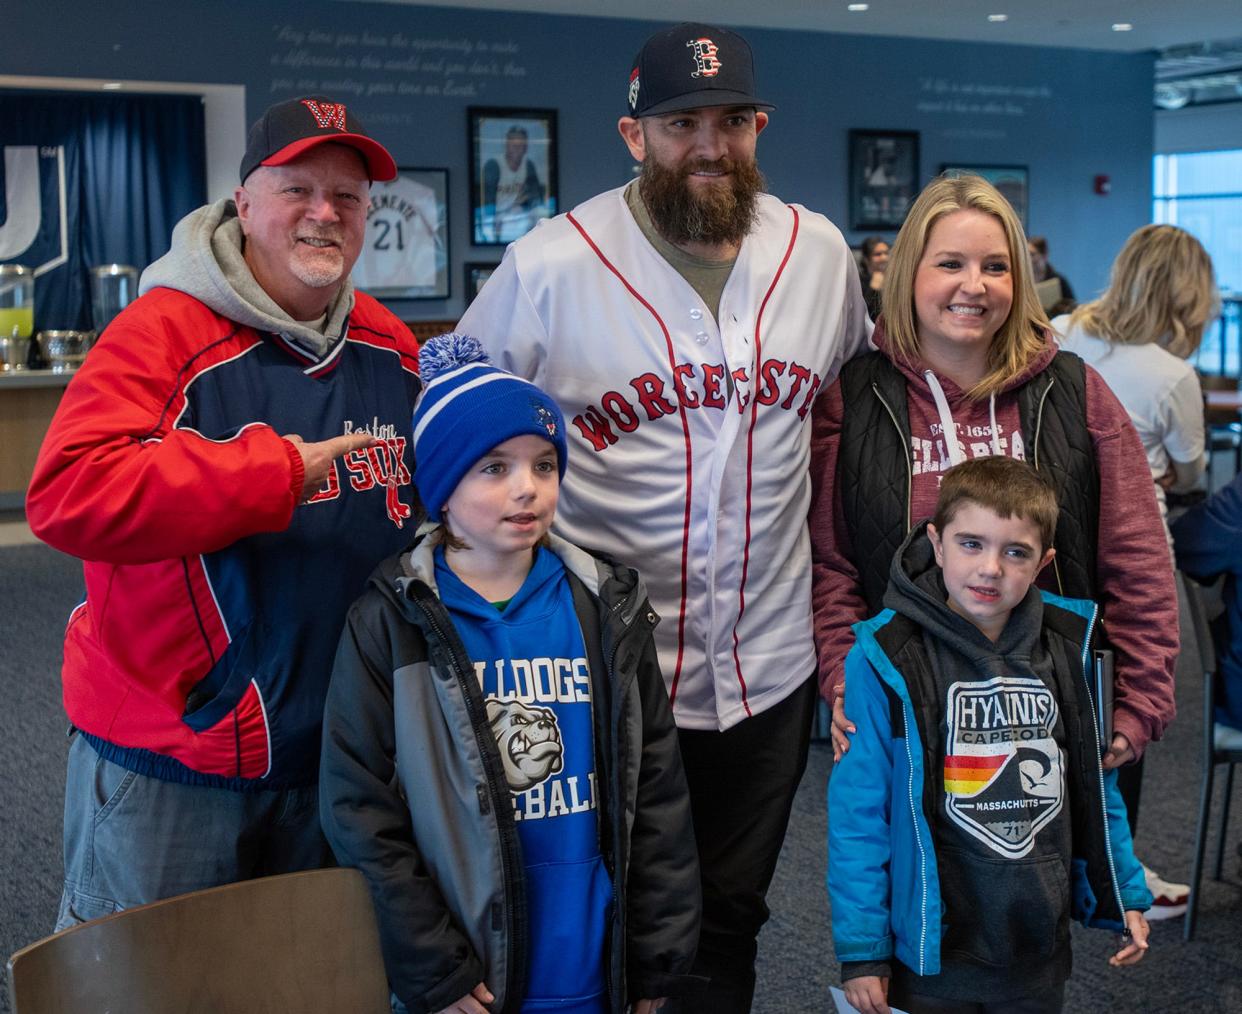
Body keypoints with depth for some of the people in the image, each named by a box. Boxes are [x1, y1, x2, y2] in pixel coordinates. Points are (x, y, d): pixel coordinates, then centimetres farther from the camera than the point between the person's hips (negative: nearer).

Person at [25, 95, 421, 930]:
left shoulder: (390, 346, 6)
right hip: (165, 766, -5)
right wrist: (273, 475, -26)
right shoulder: (163, 331, -14)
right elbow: (67, 492, -27)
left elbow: (435, 492, 19)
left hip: (336, 758, 6)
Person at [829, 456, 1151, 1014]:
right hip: (931, 953, -4)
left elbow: (1094, 782, 11)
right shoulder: (884, 660, -15)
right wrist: (861, 949, -10)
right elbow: (857, 811, -11)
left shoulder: (1069, 648, -1)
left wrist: (1124, 895, 13)